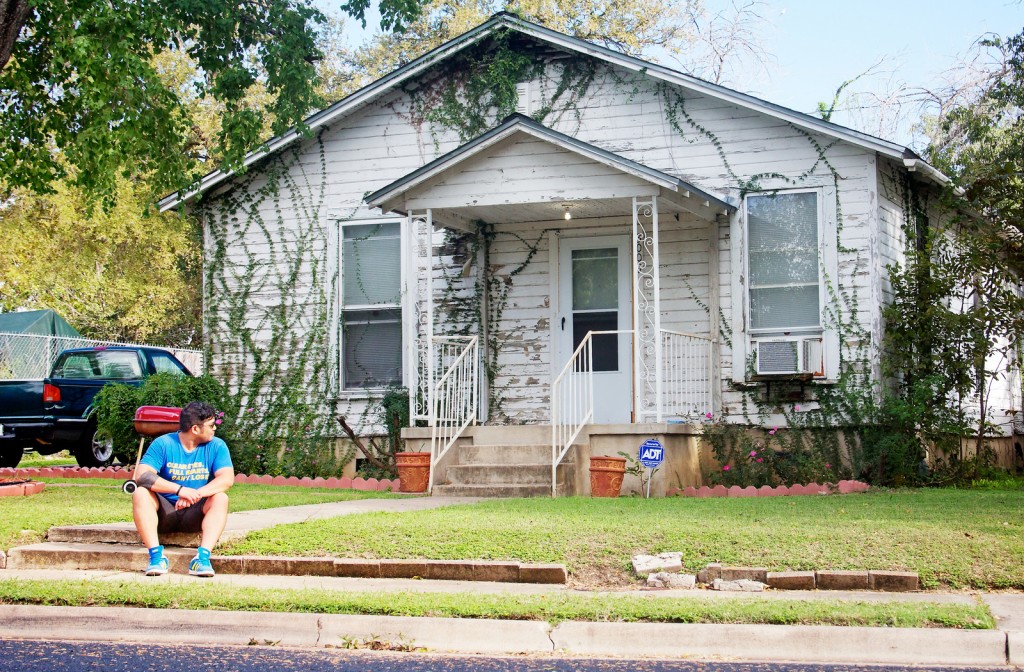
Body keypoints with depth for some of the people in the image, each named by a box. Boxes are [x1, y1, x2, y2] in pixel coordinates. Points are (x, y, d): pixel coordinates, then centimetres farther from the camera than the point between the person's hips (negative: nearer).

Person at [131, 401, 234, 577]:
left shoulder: (216, 446, -2)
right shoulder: (163, 444, -7)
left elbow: (227, 478, -17)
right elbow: (142, 476, -20)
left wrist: (196, 494, -33)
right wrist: (179, 489, -33)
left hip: (195, 514, 1)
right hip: (164, 512, 0)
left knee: (220, 498, -26)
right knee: (140, 493, -26)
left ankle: (203, 556, -39)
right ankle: (156, 555, -36)